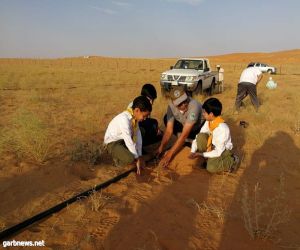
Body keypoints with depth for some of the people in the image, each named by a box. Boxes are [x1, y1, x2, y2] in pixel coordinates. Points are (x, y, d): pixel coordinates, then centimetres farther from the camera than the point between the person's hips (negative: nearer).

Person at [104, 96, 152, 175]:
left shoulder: (135, 117, -6)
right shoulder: (124, 119, -31)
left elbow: (138, 136, -9)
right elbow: (128, 141, -30)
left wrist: (140, 156, -11)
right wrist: (137, 158, -23)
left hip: (124, 140, 9)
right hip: (113, 143, -8)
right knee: (130, 159, -30)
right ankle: (117, 158, -1)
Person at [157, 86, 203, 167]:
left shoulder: (194, 106, -39)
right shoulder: (171, 106, -24)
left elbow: (184, 134, -39)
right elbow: (169, 130, -21)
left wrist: (169, 154, -39)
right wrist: (161, 148, -30)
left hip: (200, 128, -4)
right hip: (184, 126, 4)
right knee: (166, 119, -18)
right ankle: (183, 143, -1)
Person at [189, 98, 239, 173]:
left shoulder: (222, 128, -32)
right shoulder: (208, 122, -11)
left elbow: (218, 152, -29)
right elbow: (197, 137, -7)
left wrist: (201, 154, -25)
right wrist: (193, 151, -19)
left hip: (222, 150, -6)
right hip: (212, 146, 6)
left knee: (211, 168, -29)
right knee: (200, 136, -21)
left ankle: (232, 161, -1)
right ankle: (207, 158, -1)